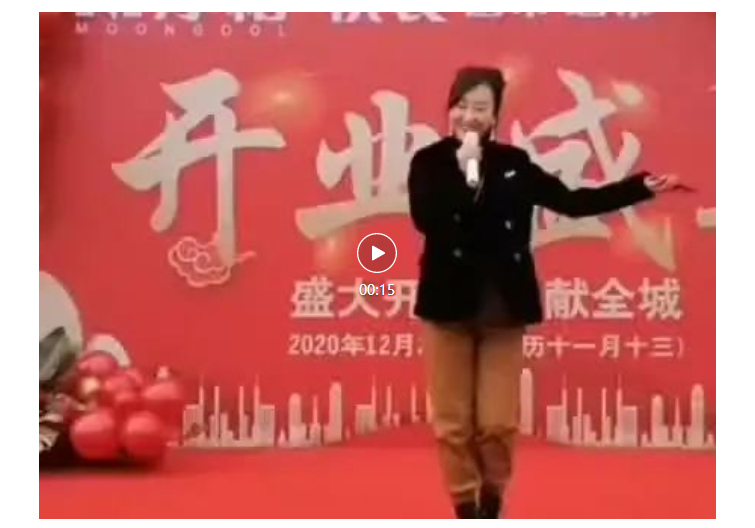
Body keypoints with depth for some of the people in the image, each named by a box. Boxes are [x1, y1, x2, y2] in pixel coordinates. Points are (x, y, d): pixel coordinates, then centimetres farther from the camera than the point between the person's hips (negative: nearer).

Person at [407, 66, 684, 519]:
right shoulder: (430, 161, -1)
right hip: (449, 304, -1)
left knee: (499, 422, 4)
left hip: (503, 307, 1)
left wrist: (643, 186, 6)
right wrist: (464, 171, -18)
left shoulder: (514, 162, 6)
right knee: (453, 422, 4)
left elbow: (572, 201, 9)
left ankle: (493, 503, 26)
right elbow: (425, 219, -17)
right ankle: (465, 508, 20)